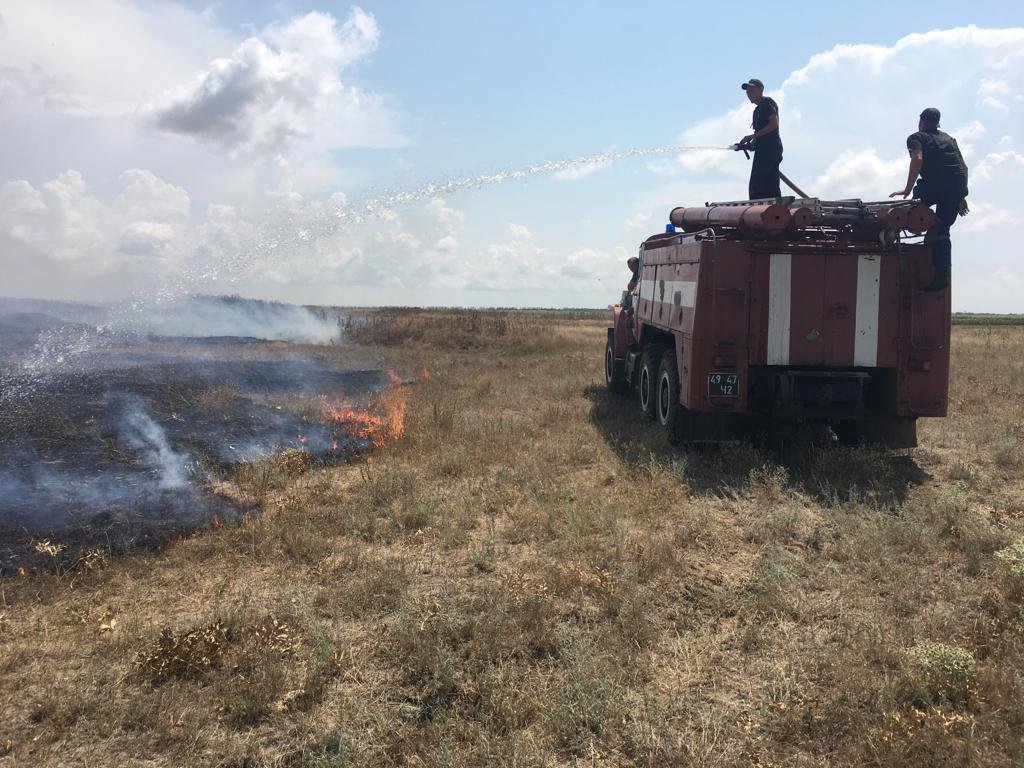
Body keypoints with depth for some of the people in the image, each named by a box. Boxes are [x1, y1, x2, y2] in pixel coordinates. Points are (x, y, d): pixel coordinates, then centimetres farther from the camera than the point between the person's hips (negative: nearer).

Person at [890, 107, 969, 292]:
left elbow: (917, 159, -6)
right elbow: (964, 167, 26)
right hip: (958, 186, 5)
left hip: (936, 185, -5)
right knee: (942, 231, 9)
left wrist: (907, 190, -6)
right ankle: (941, 276, 1)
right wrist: (961, 197, 29)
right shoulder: (949, 138, 32)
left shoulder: (916, 137, 15)